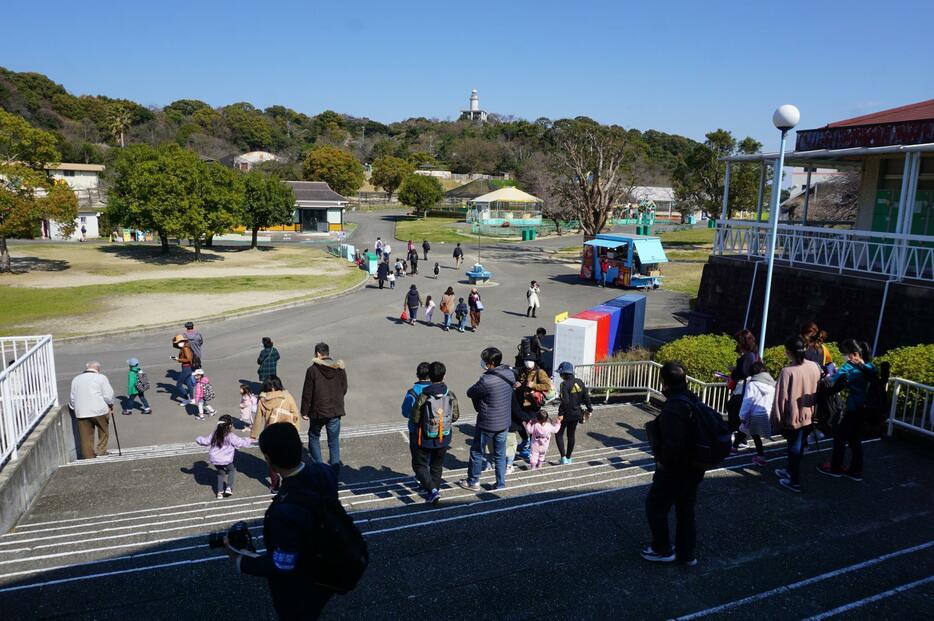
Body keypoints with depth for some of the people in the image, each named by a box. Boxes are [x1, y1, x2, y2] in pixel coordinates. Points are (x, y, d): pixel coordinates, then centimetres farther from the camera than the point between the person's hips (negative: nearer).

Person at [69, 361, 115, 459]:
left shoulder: (75, 379, 14)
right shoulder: (101, 378, -1)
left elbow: (72, 398, 17)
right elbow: (108, 396, -5)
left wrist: (75, 409, 31)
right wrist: (110, 404, 14)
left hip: (81, 413, 4)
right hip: (99, 410, -4)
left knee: (86, 437, 8)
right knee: (104, 432, 14)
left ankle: (89, 457, 11)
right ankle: (101, 452, 12)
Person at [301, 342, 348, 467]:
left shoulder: (312, 370, -12)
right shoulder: (340, 369, -1)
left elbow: (307, 393, -9)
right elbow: (344, 389, 9)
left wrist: (304, 411, -1)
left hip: (318, 411, -3)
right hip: (336, 411, 3)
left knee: (314, 437, 17)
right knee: (334, 440, 12)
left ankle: (317, 465, 14)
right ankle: (335, 465, 12)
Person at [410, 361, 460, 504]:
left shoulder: (423, 397, -20)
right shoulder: (451, 396, -10)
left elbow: (414, 419, -14)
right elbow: (455, 417, 0)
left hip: (426, 439, -3)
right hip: (444, 438, 3)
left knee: (419, 465, 12)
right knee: (437, 466, 21)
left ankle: (432, 490, -5)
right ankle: (432, 494, 29)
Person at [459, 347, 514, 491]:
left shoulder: (487, 381, -28)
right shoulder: (510, 374, -5)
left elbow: (470, 393, -15)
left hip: (487, 424, -6)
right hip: (505, 422, 6)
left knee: (476, 452, 14)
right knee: (500, 454, 18)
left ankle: (473, 482, 28)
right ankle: (501, 484, 25)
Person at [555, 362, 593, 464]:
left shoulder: (565, 384, -18)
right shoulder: (579, 382, 2)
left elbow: (565, 401, -24)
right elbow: (586, 397, 5)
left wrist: (561, 414, -20)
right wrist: (589, 409, 14)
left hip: (567, 414, -6)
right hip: (576, 414, 6)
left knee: (559, 434, 8)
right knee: (571, 435, 18)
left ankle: (563, 457, 0)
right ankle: (568, 458, 25)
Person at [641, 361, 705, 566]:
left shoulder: (673, 408, -28)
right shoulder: (693, 400, 2)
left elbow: (673, 444, -33)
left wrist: (662, 461, -16)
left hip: (674, 470, -9)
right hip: (694, 468, 9)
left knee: (655, 506, 12)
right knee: (685, 510, 21)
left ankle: (662, 550, 25)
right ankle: (687, 554, 33)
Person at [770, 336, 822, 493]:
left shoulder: (788, 371, -22)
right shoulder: (815, 367, -5)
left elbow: (781, 398, -18)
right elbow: (817, 391, 6)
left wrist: (777, 420, -7)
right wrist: (813, 410, 18)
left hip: (793, 417, -6)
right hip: (808, 416, 6)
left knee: (794, 448, 8)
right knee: (799, 446, 21)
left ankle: (795, 482, 17)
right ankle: (791, 471, 40)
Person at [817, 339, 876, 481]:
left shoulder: (848, 367, -21)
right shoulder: (870, 367, 1)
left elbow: (833, 383, -29)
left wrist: (829, 376, -12)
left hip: (849, 410, -7)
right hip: (863, 409, 7)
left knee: (840, 439, 11)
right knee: (855, 439, 18)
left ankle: (835, 468, 25)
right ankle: (856, 470, 26)